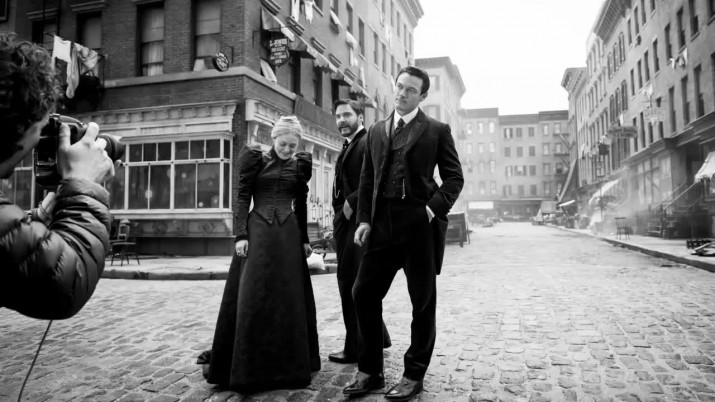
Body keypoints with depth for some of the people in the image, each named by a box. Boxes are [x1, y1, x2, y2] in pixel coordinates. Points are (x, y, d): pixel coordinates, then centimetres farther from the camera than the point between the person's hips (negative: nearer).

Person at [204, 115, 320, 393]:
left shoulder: (300, 164, 10)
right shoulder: (255, 159, 1)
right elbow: (243, 198, -2)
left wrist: (305, 239, 14)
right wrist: (240, 234, -12)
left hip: (289, 234, 3)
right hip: (258, 231, -3)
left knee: (289, 297, 6)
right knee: (252, 297, -3)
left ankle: (288, 364, 21)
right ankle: (248, 367, 9)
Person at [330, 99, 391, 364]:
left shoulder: (368, 142, -10)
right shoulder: (348, 147, 20)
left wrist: (351, 203, -16)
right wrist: (337, 224, 12)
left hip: (357, 222, -10)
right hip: (346, 222, 10)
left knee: (351, 282, -4)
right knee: (349, 281, 18)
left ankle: (356, 348, 9)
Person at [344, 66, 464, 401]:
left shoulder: (437, 131, 5)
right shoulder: (376, 131, 15)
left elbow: (454, 176, 3)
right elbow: (367, 179, 13)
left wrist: (436, 207, -13)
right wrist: (364, 219, 2)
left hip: (420, 223, -3)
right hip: (383, 223, 4)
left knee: (423, 300, 6)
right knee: (364, 293, 2)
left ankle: (414, 375, 22)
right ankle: (370, 371, 19)